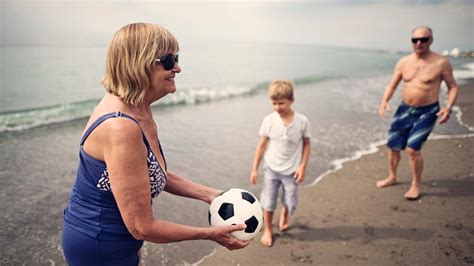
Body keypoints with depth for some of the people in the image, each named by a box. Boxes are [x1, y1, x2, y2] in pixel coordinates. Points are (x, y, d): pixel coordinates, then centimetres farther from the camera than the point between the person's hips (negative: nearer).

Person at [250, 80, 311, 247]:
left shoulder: (302, 121, -13)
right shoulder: (269, 120, -12)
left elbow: (307, 144, -1)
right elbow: (262, 145, -4)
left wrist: (302, 167, -6)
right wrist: (254, 169, -2)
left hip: (291, 171, 0)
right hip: (272, 169, 0)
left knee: (290, 203, 11)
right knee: (268, 203, 6)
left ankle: (284, 215, 47)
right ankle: (267, 230, 30)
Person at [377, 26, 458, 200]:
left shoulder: (441, 63, -10)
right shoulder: (403, 62, 1)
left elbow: (453, 87, -3)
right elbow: (392, 85, 5)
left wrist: (448, 107, -19)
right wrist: (384, 101, -14)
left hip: (427, 112, -5)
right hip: (405, 109, 5)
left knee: (413, 148, -15)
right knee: (393, 146, 11)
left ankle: (416, 185, 7)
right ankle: (392, 177, 35)